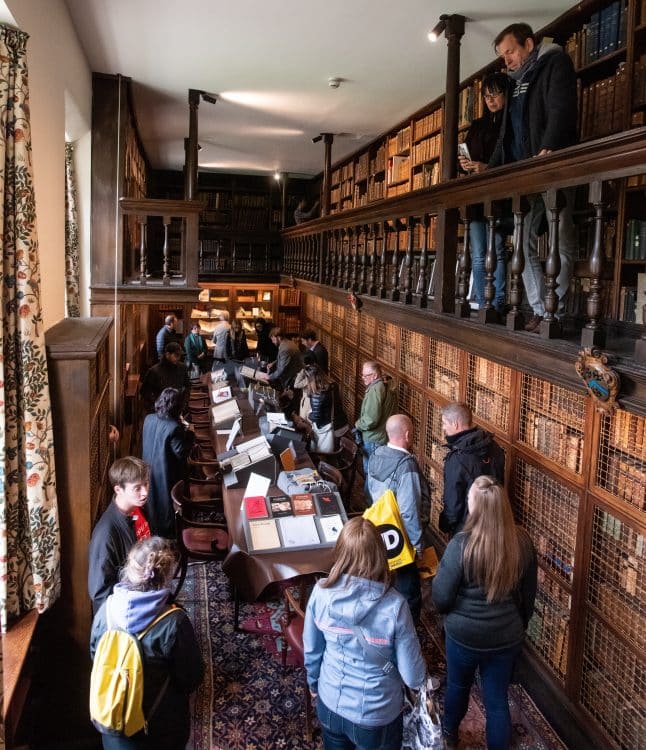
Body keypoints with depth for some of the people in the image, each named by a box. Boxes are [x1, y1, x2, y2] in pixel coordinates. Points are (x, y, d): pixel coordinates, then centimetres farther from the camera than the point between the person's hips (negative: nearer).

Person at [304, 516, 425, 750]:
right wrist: (421, 682, 4)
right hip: (377, 715, -2)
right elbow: (412, 674, -19)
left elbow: (311, 650, -5)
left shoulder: (321, 592, -21)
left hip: (330, 705, 3)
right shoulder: (393, 606, -30)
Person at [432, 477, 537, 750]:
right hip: (507, 637, 2)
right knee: (497, 700, 18)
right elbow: (529, 595, 1)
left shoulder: (461, 545, -27)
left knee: (458, 686, 26)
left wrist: (438, 575, 3)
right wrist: (520, 625, 18)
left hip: (464, 635, -1)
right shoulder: (522, 542, -13)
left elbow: (441, 599, -18)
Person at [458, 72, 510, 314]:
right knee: (478, 256, 1)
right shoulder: (477, 126, 22)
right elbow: (466, 155, 25)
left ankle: (497, 306, -8)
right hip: (476, 196, 5)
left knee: (496, 252, -10)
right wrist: (464, 164, 2)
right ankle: (481, 306, 4)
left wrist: (488, 168, -17)